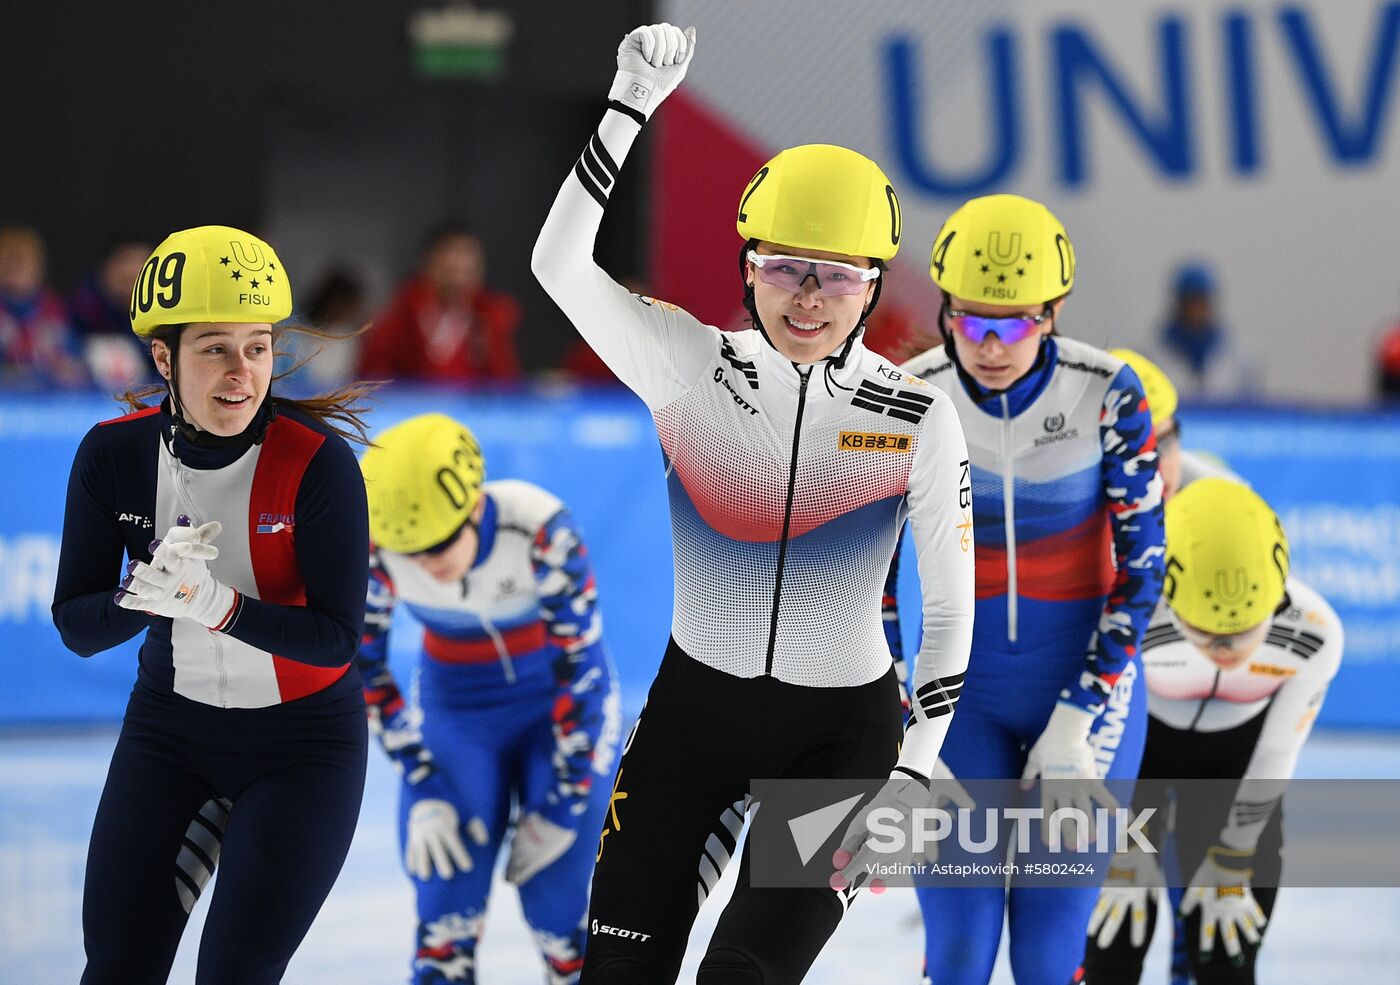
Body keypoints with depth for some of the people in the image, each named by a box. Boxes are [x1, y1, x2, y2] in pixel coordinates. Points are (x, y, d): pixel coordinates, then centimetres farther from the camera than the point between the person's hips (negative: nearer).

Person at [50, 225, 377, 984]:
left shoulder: (318, 462, -23)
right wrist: (145, 594, -30)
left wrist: (216, 604, -36)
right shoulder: (114, 456, -13)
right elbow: (77, 627, -9)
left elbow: (337, 639, -22)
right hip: (169, 729, 3)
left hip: (303, 743, -3)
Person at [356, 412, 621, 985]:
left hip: (561, 705, -2)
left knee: (557, 910, -10)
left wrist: (561, 807, -16)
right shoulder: (374, 550, -23)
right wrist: (424, 788, -10)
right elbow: (363, 666, -8)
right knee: (446, 914, -10)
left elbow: (580, 667, -21)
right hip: (455, 705, 2)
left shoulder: (543, 531, -31)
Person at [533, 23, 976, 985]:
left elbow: (951, 605, -3)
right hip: (694, 707, 2)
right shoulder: (690, 368, -8)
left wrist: (912, 779, -8)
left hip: (841, 730, -2)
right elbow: (561, 263, -22)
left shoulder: (918, 420, -10)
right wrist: (631, 105, -31)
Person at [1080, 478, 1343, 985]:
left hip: (1235, 749, 1)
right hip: (1137, 736, -1)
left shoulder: (1315, 634, -32)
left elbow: (1273, 759, -14)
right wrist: (1127, 854, -8)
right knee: (1115, 938, -4)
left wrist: (1230, 865, -4)